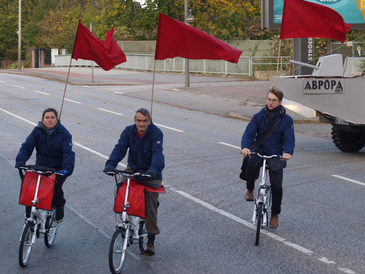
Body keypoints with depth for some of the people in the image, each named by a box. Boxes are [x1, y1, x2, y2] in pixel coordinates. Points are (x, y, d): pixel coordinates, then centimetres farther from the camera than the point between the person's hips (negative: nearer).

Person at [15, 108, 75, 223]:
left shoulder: (64, 134, -13)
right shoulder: (37, 131, -5)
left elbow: (68, 153, -23)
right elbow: (27, 146, -12)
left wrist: (67, 168, -41)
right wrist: (20, 160, -31)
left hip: (58, 168, -3)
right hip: (40, 166, 3)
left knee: (56, 186, -26)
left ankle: (59, 207, 7)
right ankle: (29, 216, 8)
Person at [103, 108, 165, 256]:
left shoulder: (156, 133, -18)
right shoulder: (129, 131, -6)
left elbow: (157, 152, -31)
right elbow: (120, 148, -17)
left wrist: (154, 169, -50)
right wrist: (110, 164, -35)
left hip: (151, 173, -3)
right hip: (133, 168, 3)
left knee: (151, 207, -6)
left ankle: (151, 241, 0)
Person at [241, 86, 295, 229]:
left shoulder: (286, 120, -2)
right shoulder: (258, 117, 1)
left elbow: (289, 139, -10)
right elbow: (249, 133, -7)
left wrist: (287, 153, -32)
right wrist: (245, 147, -29)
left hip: (276, 156, 0)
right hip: (259, 152, 0)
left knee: (276, 186, -10)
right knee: (251, 165, -34)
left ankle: (275, 214, 16)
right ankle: (249, 189, -4)